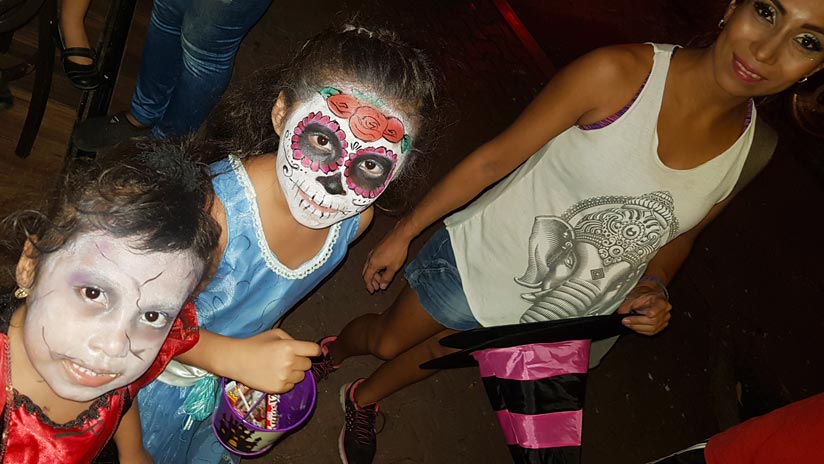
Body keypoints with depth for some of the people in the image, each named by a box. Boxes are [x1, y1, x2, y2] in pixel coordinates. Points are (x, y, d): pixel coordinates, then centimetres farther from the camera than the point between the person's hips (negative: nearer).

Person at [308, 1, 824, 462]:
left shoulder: (754, 151, -13)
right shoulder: (621, 73, -28)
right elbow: (495, 158, -19)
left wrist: (653, 288, -14)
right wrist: (403, 233, -11)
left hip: (552, 317, 3)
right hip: (484, 259, -3)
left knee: (435, 353, 24)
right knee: (386, 342, 20)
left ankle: (364, 400, 56)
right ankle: (334, 349, 57)